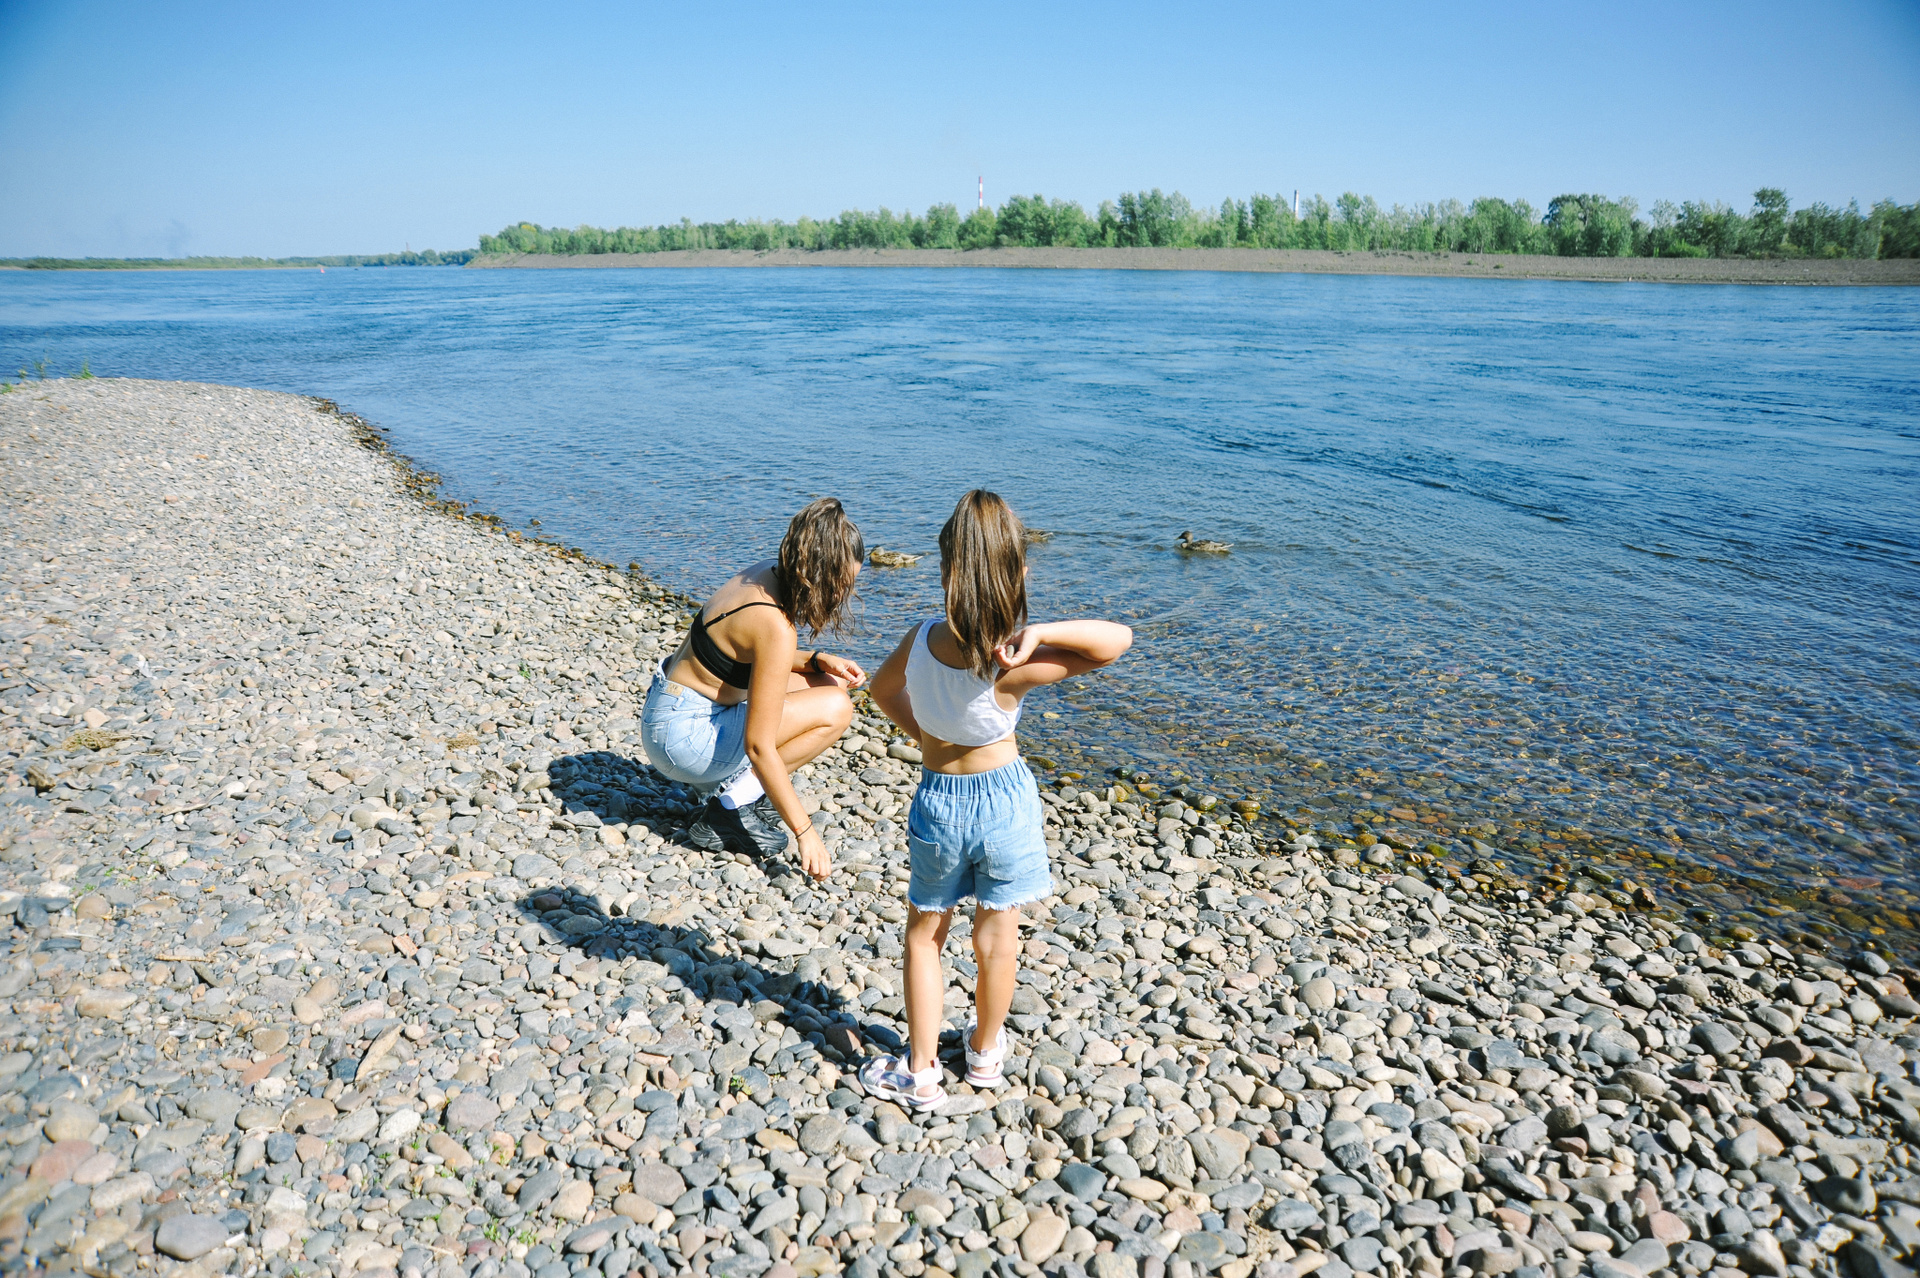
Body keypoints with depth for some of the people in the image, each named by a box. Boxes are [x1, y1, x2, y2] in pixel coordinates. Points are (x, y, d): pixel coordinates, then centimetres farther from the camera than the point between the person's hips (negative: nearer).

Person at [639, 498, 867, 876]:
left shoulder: (770, 573, -3)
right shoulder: (776, 627, -28)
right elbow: (759, 747, -26)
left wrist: (818, 659, 0)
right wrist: (804, 831, -20)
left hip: (670, 708, 9)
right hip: (682, 736, -9)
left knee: (828, 684, 9)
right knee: (834, 709, -14)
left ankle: (725, 781, 10)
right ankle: (732, 805, -6)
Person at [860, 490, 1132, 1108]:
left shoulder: (921, 640, -17)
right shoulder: (1011, 666, -26)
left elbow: (884, 689, 6)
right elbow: (1117, 639, -29)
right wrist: (1038, 634, -34)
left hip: (938, 801, 2)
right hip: (1005, 797, -1)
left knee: (924, 934, 21)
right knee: (998, 938, 19)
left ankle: (919, 1071, 29)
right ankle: (985, 1052, 41)